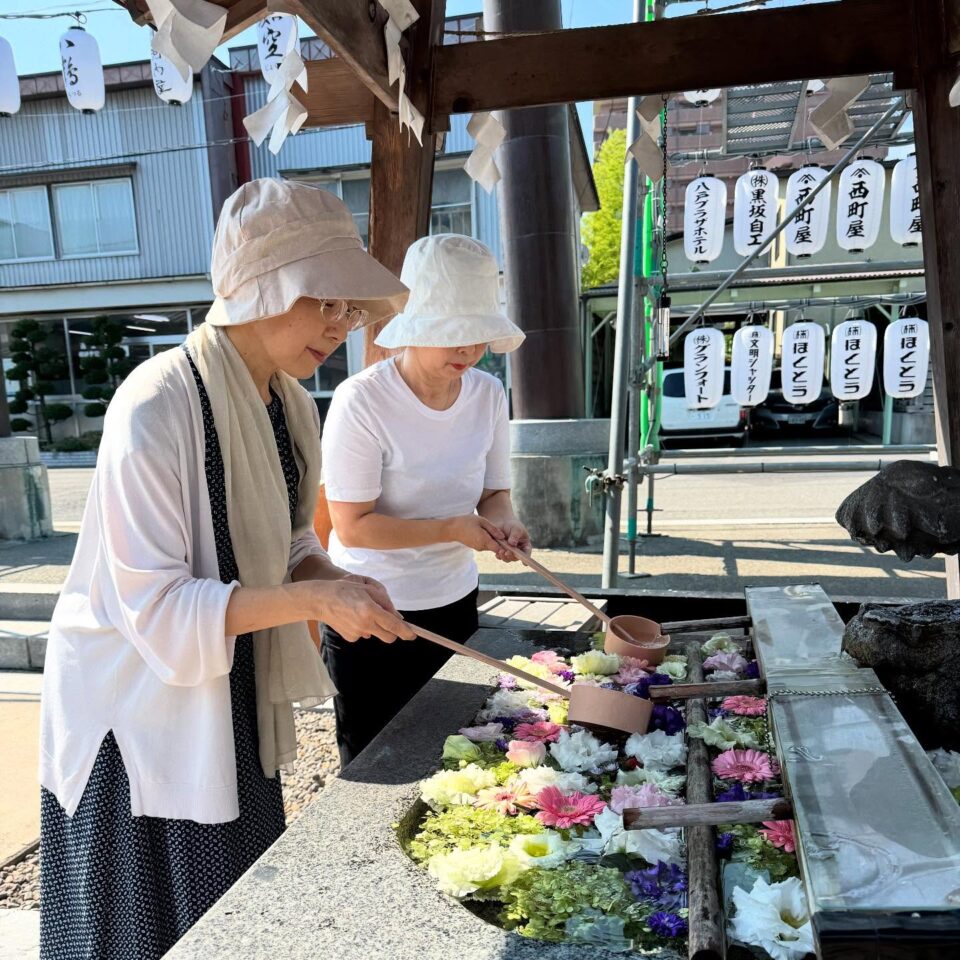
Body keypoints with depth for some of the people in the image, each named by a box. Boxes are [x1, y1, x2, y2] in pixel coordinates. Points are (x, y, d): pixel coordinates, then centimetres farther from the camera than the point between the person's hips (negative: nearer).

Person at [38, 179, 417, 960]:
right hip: (141, 714, -6)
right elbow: (153, 605, -24)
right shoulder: (159, 405, -25)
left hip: (235, 702, 7)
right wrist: (314, 600, -30)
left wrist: (332, 578, -12)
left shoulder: (291, 406, -2)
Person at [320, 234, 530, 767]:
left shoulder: (488, 393, -3)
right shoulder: (362, 401, -19)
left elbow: (495, 492, 7)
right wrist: (453, 530, -26)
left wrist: (502, 522, -16)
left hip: (454, 604, 5)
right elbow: (352, 526, -19)